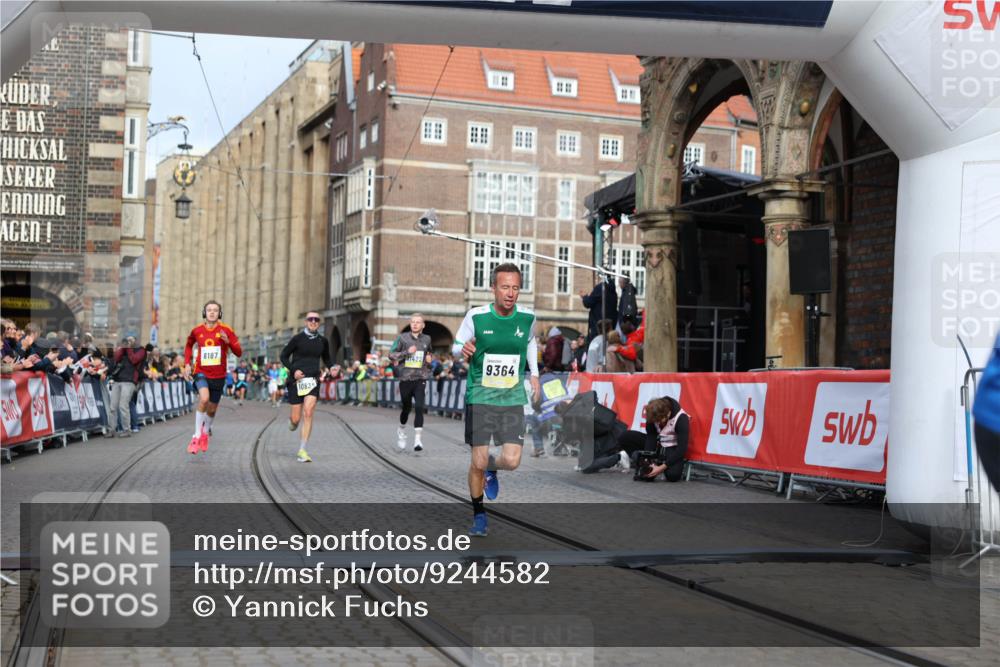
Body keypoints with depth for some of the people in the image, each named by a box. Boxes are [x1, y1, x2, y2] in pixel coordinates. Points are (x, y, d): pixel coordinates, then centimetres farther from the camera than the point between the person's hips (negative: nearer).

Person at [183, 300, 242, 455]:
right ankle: (196, 436, -18)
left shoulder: (226, 330, -6)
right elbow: (189, 345, 21)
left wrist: (228, 342, -25)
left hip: (218, 375, 1)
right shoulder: (197, 331, -1)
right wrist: (187, 363, 10)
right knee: (204, 398, -29)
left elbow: (239, 353, -7)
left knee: (212, 409, 12)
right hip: (201, 372, -1)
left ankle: (206, 431, 46)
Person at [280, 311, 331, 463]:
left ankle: (302, 450, -9)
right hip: (297, 381, -1)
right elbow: (283, 356, 3)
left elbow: (326, 359, 22)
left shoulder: (322, 341, 7)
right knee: (296, 419, 1)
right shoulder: (298, 338, -2)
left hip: (313, 380, 1)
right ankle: (291, 419, 41)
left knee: (308, 414, -16)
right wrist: (293, 370, -12)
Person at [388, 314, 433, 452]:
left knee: (419, 407, -14)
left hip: (420, 379, 1)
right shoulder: (403, 338, -1)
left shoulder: (426, 339, 7)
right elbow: (391, 354, -4)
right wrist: (407, 352, -15)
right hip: (405, 378, -1)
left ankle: (417, 439, -14)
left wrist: (430, 358, 3)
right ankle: (401, 430, 41)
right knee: (406, 407, 12)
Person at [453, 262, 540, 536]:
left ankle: (491, 469, 29)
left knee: (512, 461, -9)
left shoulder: (527, 317, -2)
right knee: (478, 462, -4)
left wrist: (534, 374, 13)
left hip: (513, 398, 2)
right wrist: (463, 349, -19)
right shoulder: (476, 316, -9)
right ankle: (479, 514, 20)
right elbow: (457, 344, 5)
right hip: (480, 397, -2)